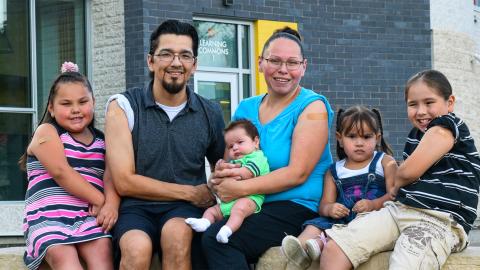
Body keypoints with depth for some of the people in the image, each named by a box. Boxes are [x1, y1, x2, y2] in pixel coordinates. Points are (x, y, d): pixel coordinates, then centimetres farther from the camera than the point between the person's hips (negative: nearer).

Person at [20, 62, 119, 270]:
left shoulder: (101, 140, 19)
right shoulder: (46, 132, 6)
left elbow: (110, 176, 3)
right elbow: (60, 172, -8)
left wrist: (111, 203, -19)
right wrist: (100, 200, -10)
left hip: (89, 215, 3)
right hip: (48, 216, -3)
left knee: (102, 251, -27)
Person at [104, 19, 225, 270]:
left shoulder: (210, 113, 9)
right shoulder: (123, 106, 1)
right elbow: (125, 182, -5)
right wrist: (190, 192, -5)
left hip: (186, 210, 2)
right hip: (136, 206, -2)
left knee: (177, 232, -34)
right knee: (138, 247, -36)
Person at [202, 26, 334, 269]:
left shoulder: (312, 106, -2)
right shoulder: (246, 108, 15)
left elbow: (298, 173, -12)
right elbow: (228, 161, 18)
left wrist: (240, 188, -17)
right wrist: (221, 174, -8)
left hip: (297, 208, -5)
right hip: (248, 207, 5)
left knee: (216, 239, -29)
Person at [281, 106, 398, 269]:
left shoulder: (385, 162, 10)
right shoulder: (334, 171, 20)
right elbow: (324, 205, 13)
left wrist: (373, 204, -21)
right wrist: (330, 209, -13)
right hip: (343, 218, 4)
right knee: (316, 224, -24)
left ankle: (320, 243, -56)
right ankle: (301, 245, -55)